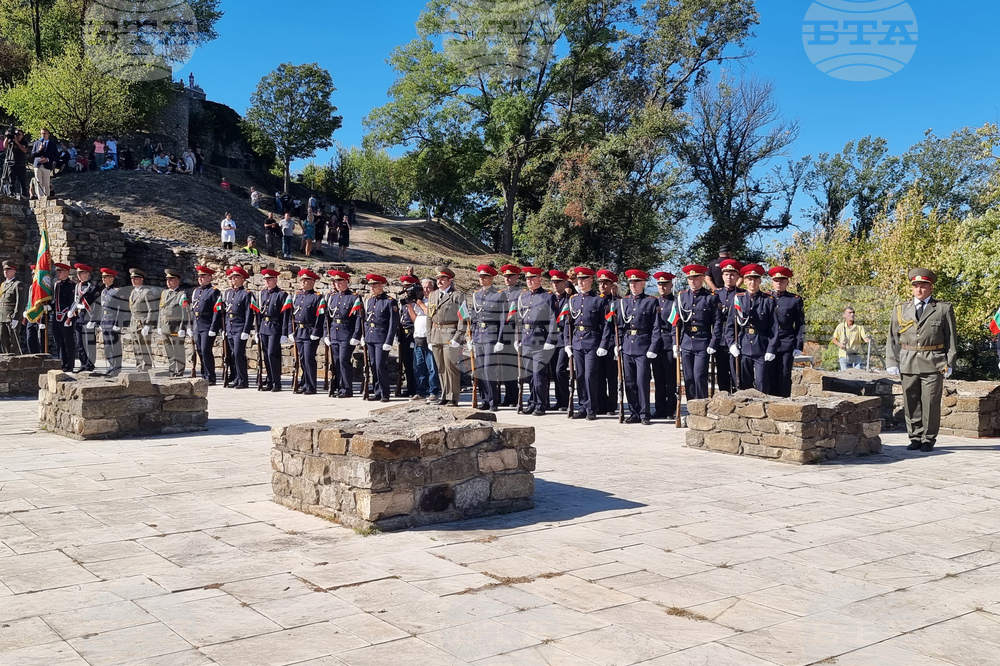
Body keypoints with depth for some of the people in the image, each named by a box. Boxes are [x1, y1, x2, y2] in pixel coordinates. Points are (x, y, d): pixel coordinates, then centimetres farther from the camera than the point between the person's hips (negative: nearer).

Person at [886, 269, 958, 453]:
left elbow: (951, 339, 6)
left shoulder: (944, 309, 6)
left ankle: (928, 440, 10)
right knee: (911, 403, 4)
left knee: (931, 403, -1)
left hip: (933, 364, -2)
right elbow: (892, 339, 10)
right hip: (908, 364, 2)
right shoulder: (900, 309, 11)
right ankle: (915, 438, 15)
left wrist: (950, 363, -1)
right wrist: (892, 362, 2)